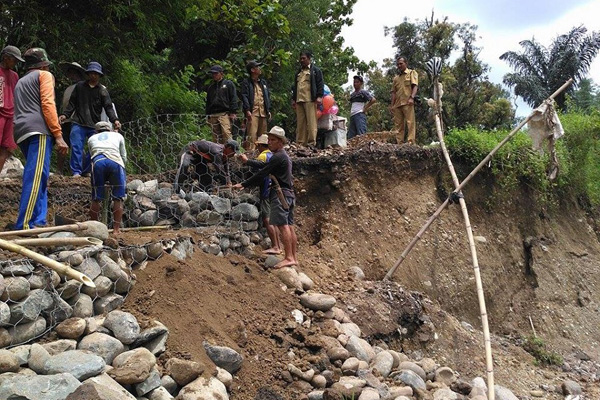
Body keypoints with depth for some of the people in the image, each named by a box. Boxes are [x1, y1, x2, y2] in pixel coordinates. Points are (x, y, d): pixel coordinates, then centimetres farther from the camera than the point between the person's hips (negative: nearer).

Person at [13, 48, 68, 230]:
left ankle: (38, 222, 3)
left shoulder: (20, 82, 33)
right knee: (36, 177, -16)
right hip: (38, 130, -8)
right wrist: (58, 135, -11)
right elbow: (47, 104, -5)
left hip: (21, 132, 8)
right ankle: (25, 225, -25)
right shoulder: (45, 75, 10)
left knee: (37, 177, 11)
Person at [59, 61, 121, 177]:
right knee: (76, 147, -6)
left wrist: (115, 120, -20)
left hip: (95, 125, 0)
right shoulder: (79, 86, 9)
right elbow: (72, 103, 13)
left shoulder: (102, 90, 5)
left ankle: (85, 171, 13)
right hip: (78, 124, 0)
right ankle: (76, 172, -2)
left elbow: (109, 107, -4)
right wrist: (65, 114, -1)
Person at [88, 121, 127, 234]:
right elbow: (124, 158, 31)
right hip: (115, 161, -1)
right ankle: (116, 229, 8)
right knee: (118, 198, 8)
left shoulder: (92, 138, 35)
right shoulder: (118, 136, 33)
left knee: (96, 198, 11)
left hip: (98, 162, 1)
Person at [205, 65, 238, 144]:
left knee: (226, 132, -19)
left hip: (224, 114, -5)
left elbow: (233, 98, 1)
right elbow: (208, 102, 26)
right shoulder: (211, 87, 23)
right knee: (215, 136, 0)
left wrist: (233, 112, -8)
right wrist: (208, 115, 17)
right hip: (213, 115, 5)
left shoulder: (228, 84, 8)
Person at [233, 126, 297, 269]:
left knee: (282, 225, -12)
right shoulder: (285, 156, 21)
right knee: (289, 226, 7)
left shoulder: (278, 157, -10)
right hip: (289, 194, 10)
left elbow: (262, 174, -13)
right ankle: (294, 257, 9)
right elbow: (264, 173, 24)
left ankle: (289, 258, -15)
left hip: (280, 194, -10)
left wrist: (243, 184, -10)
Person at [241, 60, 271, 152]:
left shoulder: (263, 82, 22)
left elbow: (267, 96, 23)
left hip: (263, 112, 6)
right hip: (252, 112, -6)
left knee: (263, 134, 7)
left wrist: (268, 110, 15)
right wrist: (247, 110, -17)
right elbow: (244, 96, -6)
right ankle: (250, 150, -16)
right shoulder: (246, 82, 3)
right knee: (252, 133, -15)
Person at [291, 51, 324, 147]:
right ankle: (300, 143, 4)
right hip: (299, 100, 6)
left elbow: (320, 84, -2)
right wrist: (293, 99, 20)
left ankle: (312, 142, -10)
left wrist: (319, 96, -13)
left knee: (311, 122, -10)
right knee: (300, 123, 3)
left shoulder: (315, 70, 7)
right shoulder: (298, 72, 27)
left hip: (310, 100, -6)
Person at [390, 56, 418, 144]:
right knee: (398, 124, 1)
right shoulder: (396, 78, 25)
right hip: (397, 104, 6)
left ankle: (411, 142, -18)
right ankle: (399, 143, 1)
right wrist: (392, 105, 10)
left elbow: (415, 86, -4)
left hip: (407, 103, -6)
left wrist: (412, 97, -19)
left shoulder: (412, 73, 10)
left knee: (410, 122, -12)